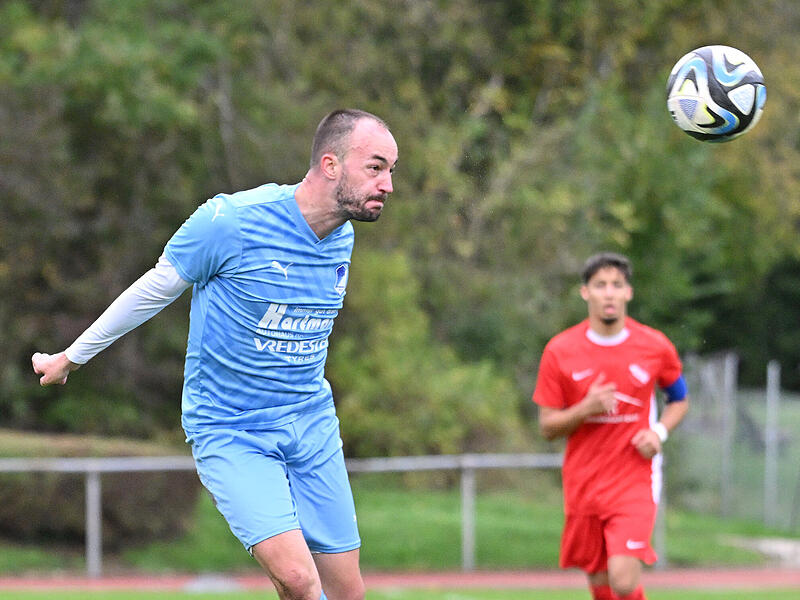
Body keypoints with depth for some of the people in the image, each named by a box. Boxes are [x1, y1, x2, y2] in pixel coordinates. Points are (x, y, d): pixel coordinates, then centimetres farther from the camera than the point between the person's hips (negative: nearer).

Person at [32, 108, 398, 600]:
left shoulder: (342, 238, 1)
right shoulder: (231, 221, -18)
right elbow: (154, 289, -3)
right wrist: (71, 358, 9)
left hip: (312, 425, 6)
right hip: (230, 430, -6)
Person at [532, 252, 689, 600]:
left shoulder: (655, 347, -1)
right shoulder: (559, 351, -2)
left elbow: (680, 400, 17)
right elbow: (547, 427, 2)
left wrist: (659, 432, -4)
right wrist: (585, 409, -18)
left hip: (634, 482, -2)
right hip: (582, 485, 2)